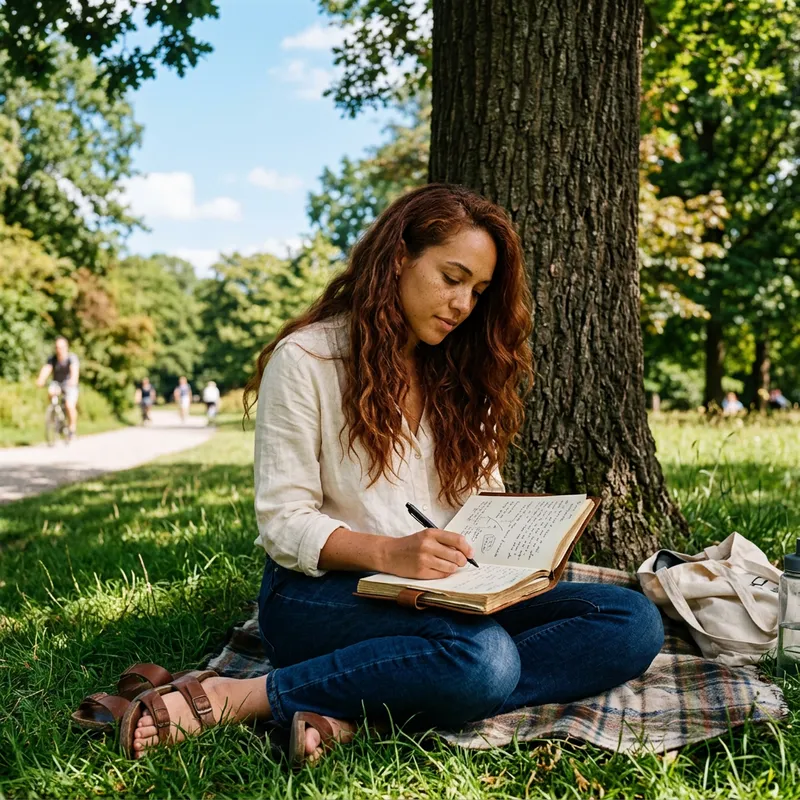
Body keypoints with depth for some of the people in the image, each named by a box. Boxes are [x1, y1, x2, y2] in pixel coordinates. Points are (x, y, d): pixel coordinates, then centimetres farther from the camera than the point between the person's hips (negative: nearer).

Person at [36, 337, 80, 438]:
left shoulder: (72, 358, -17)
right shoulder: (52, 359, -8)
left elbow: (75, 369, -35)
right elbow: (46, 369, -24)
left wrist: (73, 380, -56)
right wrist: (40, 380, -44)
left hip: (69, 384, -3)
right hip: (57, 382, 3)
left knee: (69, 406, -22)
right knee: (51, 392, -31)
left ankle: (73, 426, 1)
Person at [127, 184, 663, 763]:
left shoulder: (461, 374, 16)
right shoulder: (306, 358, -2)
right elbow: (283, 522, -8)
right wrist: (387, 553, -25)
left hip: (449, 594, 7)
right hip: (321, 591, -7)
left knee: (635, 622, -18)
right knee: (482, 659, -37)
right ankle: (237, 698, -22)